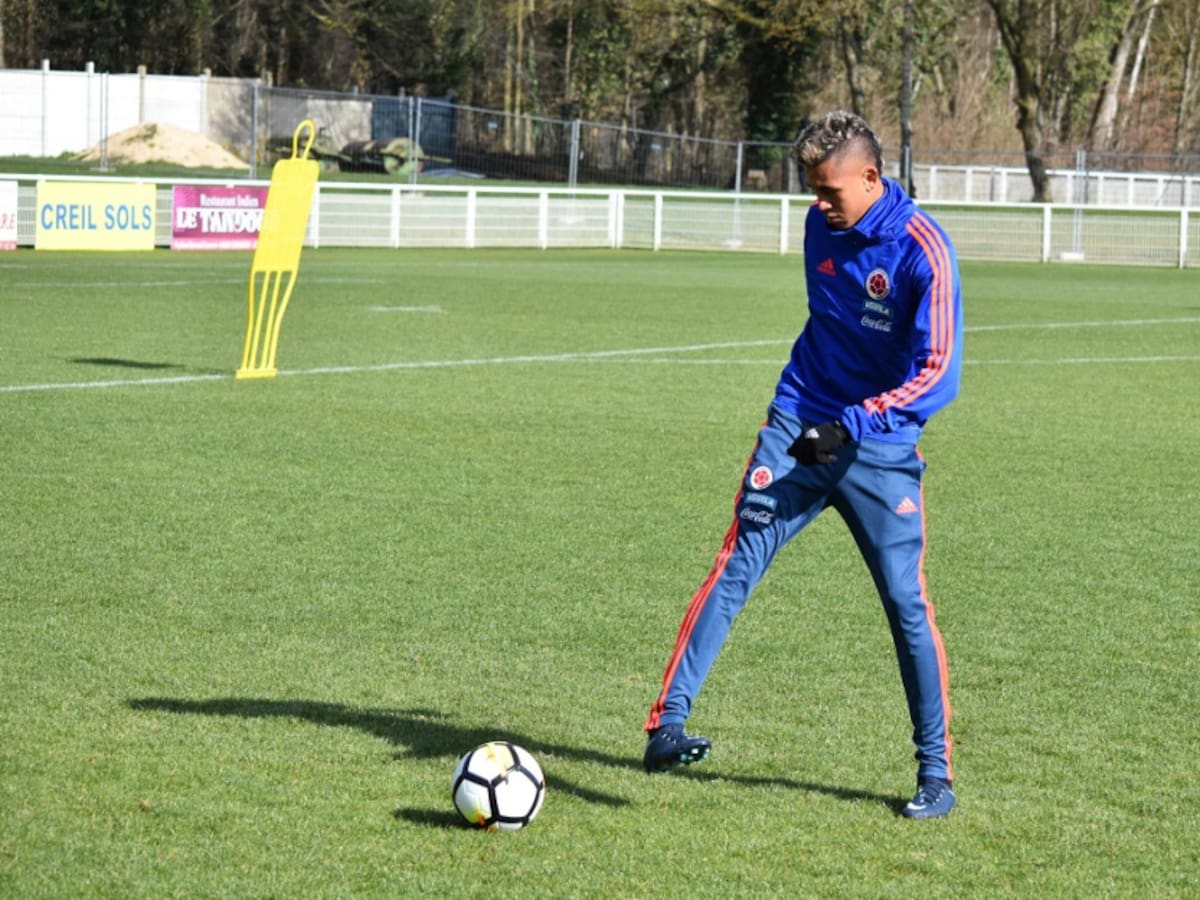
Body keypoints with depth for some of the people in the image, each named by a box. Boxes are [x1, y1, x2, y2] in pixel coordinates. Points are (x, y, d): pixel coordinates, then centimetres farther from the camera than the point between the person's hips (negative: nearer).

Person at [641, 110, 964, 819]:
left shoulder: (924, 251, -14)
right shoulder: (823, 226, 5)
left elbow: (939, 375, -17)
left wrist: (853, 424, -26)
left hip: (880, 450, -4)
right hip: (798, 431, 4)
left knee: (908, 605, -4)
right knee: (735, 569, -9)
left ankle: (937, 775, 8)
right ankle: (667, 723, -10)